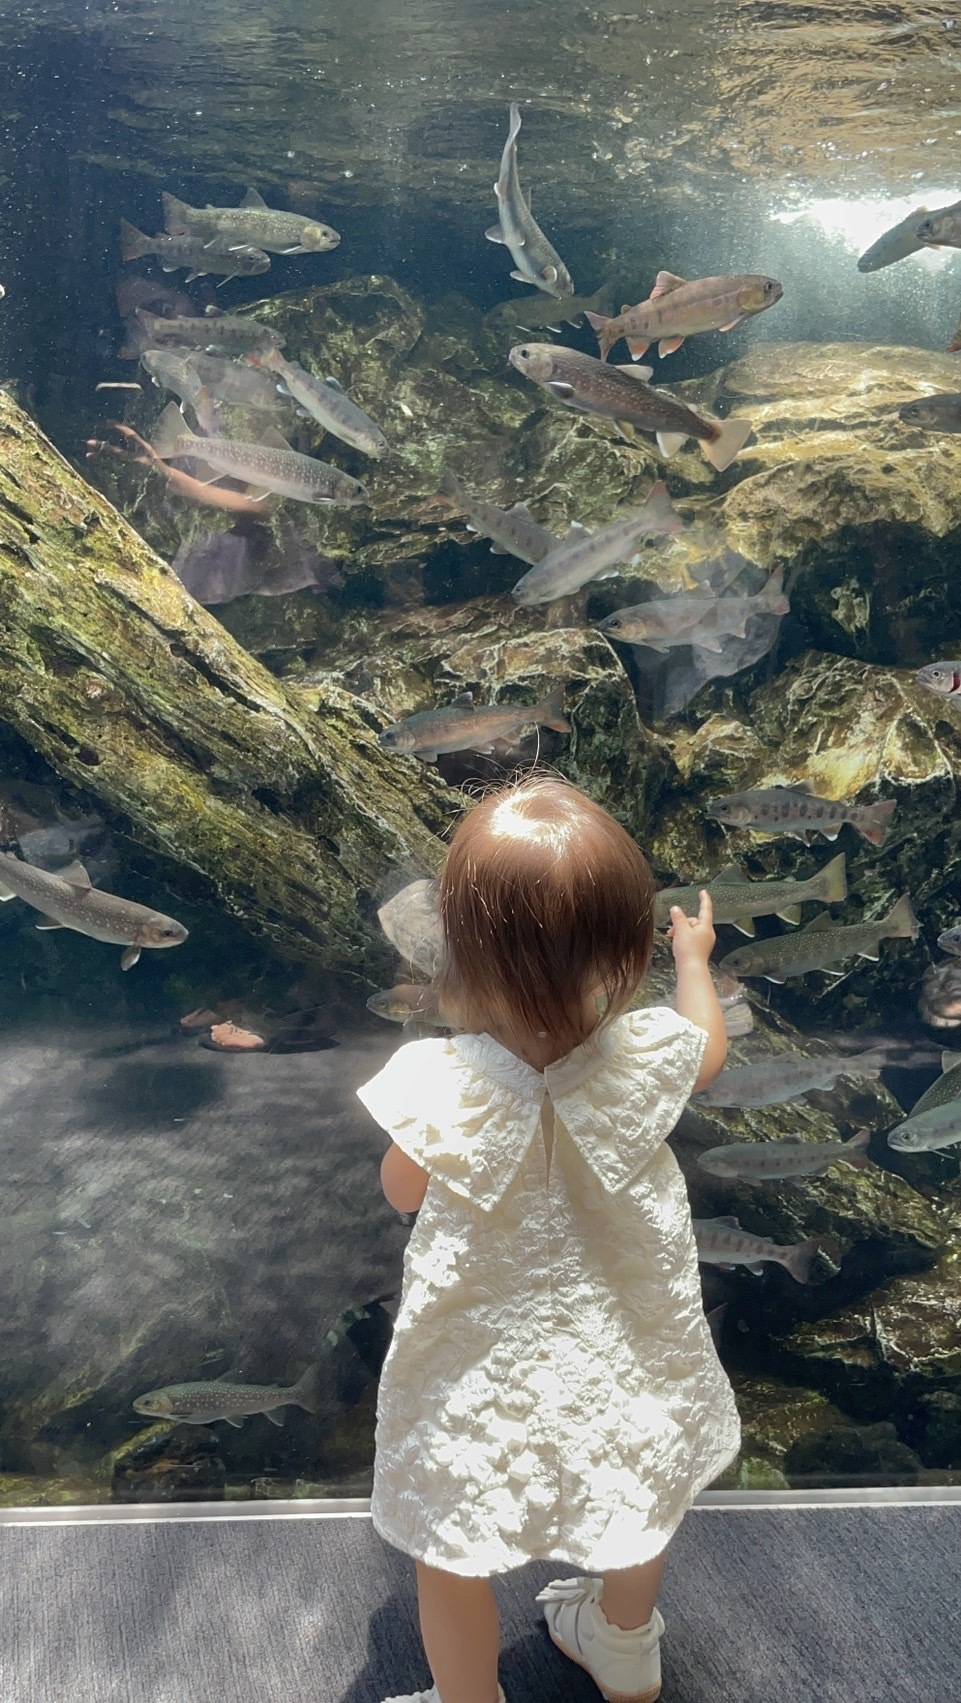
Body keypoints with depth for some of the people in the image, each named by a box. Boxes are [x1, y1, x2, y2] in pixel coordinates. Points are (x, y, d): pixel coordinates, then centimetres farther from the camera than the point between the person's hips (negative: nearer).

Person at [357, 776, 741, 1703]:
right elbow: (711, 1047, 1)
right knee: (638, 1502, 33)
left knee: (452, 1561, 23)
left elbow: (401, 1192, -11)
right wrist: (694, 956, 21)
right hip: (627, 1364, 4)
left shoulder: (439, 1089, -34)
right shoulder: (648, 1056, -26)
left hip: (483, 1377, -4)